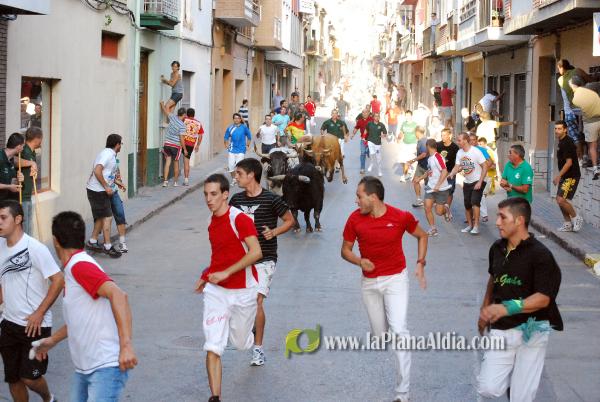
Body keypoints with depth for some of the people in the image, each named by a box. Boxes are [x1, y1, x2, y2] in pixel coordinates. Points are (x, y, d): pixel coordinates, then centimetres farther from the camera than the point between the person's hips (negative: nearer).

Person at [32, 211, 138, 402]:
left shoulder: (80, 266, -16)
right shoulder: (73, 269, 14)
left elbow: (118, 295, -29)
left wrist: (126, 345, -37)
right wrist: (52, 340, 33)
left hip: (106, 366, -10)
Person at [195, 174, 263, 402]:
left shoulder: (240, 219, -16)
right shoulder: (213, 222, 6)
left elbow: (256, 253, -25)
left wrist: (226, 273, -28)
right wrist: (206, 276, 17)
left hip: (242, 291, -4)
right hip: (216, 290, 4)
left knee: (240, 343, 13)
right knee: (213, 347, -10)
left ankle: (252, 337, 51)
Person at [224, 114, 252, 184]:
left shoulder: (244, 127, -3)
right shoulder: (230, 128, 0)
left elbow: (249, 137, 10)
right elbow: (226, 137, 12)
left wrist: (247, 145, 8)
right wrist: (226, 145, 3)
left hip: (241, 150, -2)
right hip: (232, 150, 2)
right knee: (231, 166, 3)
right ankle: (234, 179, 22)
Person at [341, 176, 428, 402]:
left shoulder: (401, 217, -13)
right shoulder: (355, 219, -9)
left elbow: (422, 236, 6)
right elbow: (345, 250, 3)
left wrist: (420, 264, -4)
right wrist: (360, 261, -18)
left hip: (395, 279, -3)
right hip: (369, 282, 3)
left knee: (398, 330, -16)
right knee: (380, 336, 8)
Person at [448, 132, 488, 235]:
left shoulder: (476, 152, -19)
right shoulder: (459, 153, -1)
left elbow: (485, 167, -17)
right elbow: (457, 166, 0)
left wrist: (480, 182, -22)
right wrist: (451, 174, -23)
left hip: (478, 181, -7)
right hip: (467, 182, 7)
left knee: (475, 202, -21)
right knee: (467, 205, 11)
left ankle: (476, 226, -16)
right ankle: (470, 225, 27)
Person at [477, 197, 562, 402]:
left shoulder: (540, 255, -15)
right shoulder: (497, 248, 4)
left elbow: (543, 298, -20)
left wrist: (506, 308, -31)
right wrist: (485, 310, 24)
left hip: (531, 331, -5)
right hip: (501, 330, 5)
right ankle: (511, 372, 25)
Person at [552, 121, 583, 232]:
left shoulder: (567, 143, -17)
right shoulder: (561, 142, 13)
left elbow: (569, 162, -22)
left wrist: (558, 176, -21)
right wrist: (559, 176, 20)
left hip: (571, 176, -10)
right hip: (565, 176, 10)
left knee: (561, 200, -15)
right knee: (559, 199, 11)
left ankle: (576, 218, 2)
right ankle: (568, 224, 19)